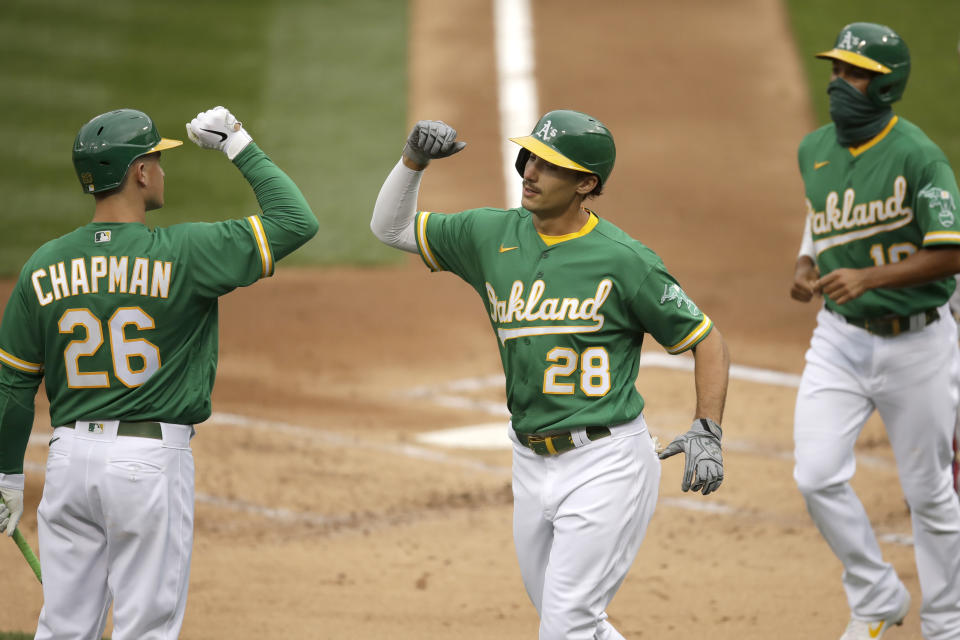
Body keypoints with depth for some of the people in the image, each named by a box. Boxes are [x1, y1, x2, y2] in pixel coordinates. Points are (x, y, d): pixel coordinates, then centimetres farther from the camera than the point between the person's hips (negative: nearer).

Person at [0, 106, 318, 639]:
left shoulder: (44, 267, 2)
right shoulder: (183, 254, -11)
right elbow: (296, 222, -8)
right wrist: (240, 146, 2)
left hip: (69, 455, 4)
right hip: (152, 457, -4)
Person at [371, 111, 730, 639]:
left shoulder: (623, 261, -10)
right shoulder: (492, 235, 5)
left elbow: (705, 340, -2)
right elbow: (390, 226, 14)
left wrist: (707, 433, -14)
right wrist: (413, 159, -3)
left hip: (607, 462, -6)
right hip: (532, 464, 7)